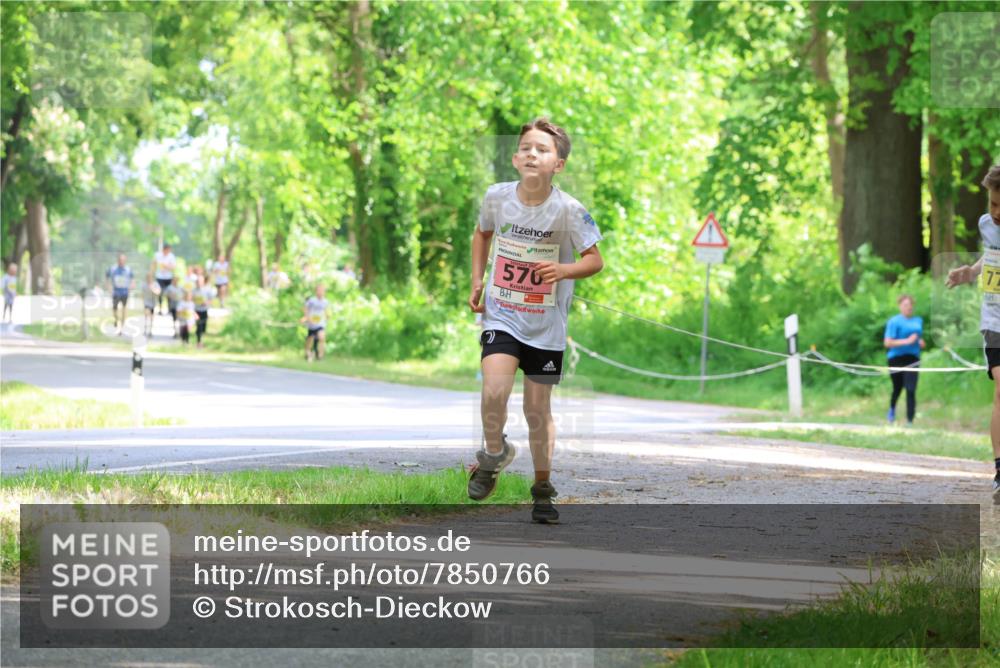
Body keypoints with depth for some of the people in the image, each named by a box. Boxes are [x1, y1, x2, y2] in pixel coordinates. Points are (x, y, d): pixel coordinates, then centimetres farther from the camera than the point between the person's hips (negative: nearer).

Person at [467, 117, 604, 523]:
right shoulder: (497, 197, -6)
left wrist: (564, 270, -29)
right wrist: (477, 280, 8)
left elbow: (595, 260, -10)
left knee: (538, 409, 6)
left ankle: (543, 489, 24)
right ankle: (495, 452, 7)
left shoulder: (567, 210, -15)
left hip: (547, 325, -1)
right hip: (501, 315, 1)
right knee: (494, 389, -22)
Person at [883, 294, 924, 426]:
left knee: (911, 390, -10)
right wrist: (907, 341, -19)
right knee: (897, 389, 12)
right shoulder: (894, 321, -7)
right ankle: (892, 408, 43)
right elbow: (887, 342, -14)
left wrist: (921, 342, 6)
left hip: (913, 359, 3)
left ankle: (910, 421, -12)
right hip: (897, 359, -3)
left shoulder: (918, 321, 13)